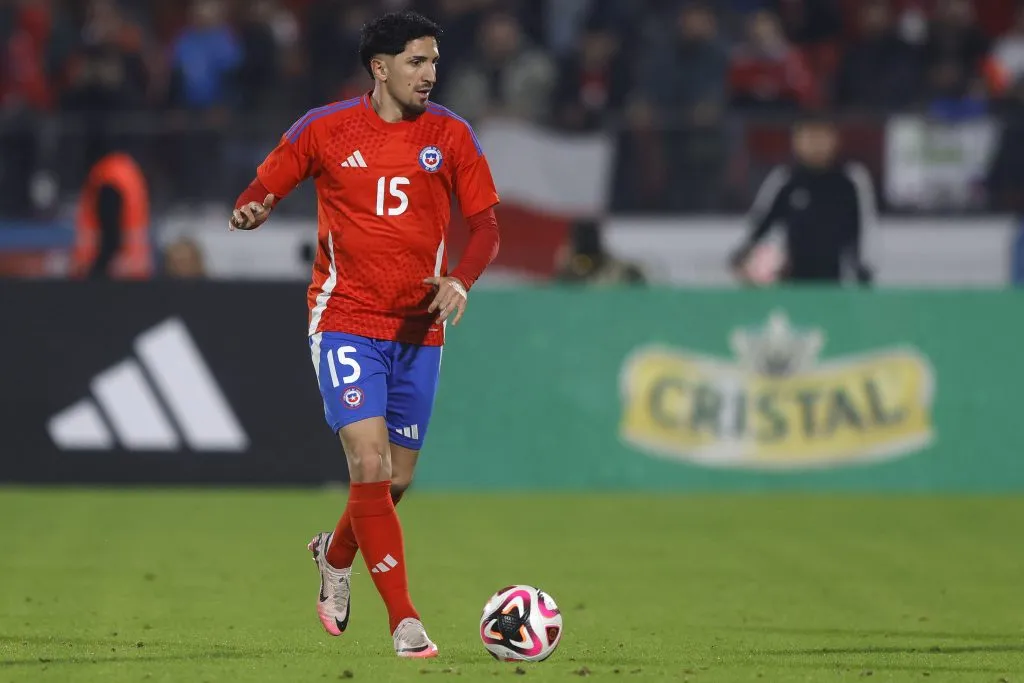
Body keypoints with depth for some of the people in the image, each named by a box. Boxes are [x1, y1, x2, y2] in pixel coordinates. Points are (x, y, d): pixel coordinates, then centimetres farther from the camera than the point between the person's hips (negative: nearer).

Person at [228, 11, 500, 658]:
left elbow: (486, 225, 3)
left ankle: (335, 554, 42)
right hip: (346, 320, -3)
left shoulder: (450, 135, 1)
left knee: (396, 482, 9)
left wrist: (461, 280, -17)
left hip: (418, 328, 3)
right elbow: (264, 189, 7)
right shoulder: (324, 130, -3)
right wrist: (249, 212, -17)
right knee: (370, 466, -18)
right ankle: (405, 620, -12)